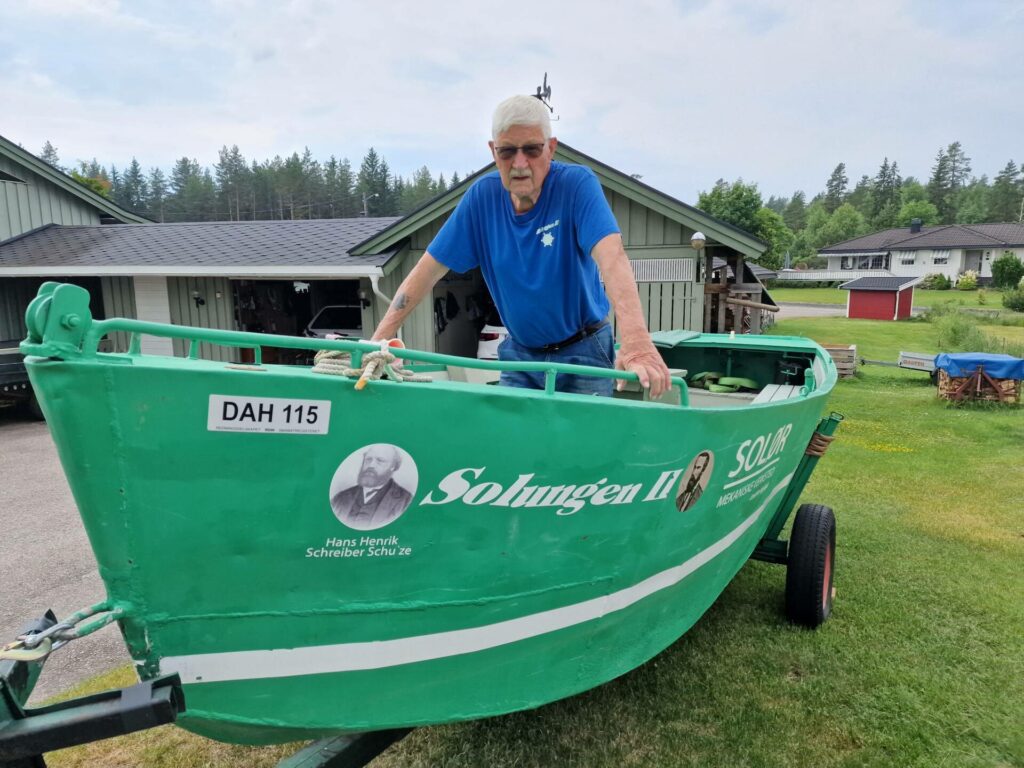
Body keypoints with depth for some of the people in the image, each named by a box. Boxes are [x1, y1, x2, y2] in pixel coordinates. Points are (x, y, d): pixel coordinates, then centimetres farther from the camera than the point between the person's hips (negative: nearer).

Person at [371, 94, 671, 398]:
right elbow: (428, 270, -5)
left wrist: (636, 342, -50)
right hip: (520, 354, 3)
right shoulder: (482, 196, -7)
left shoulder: (577, 184, -17)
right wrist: (380, 338, -13)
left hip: (583, 353, -3)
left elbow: (612, 257, -34)